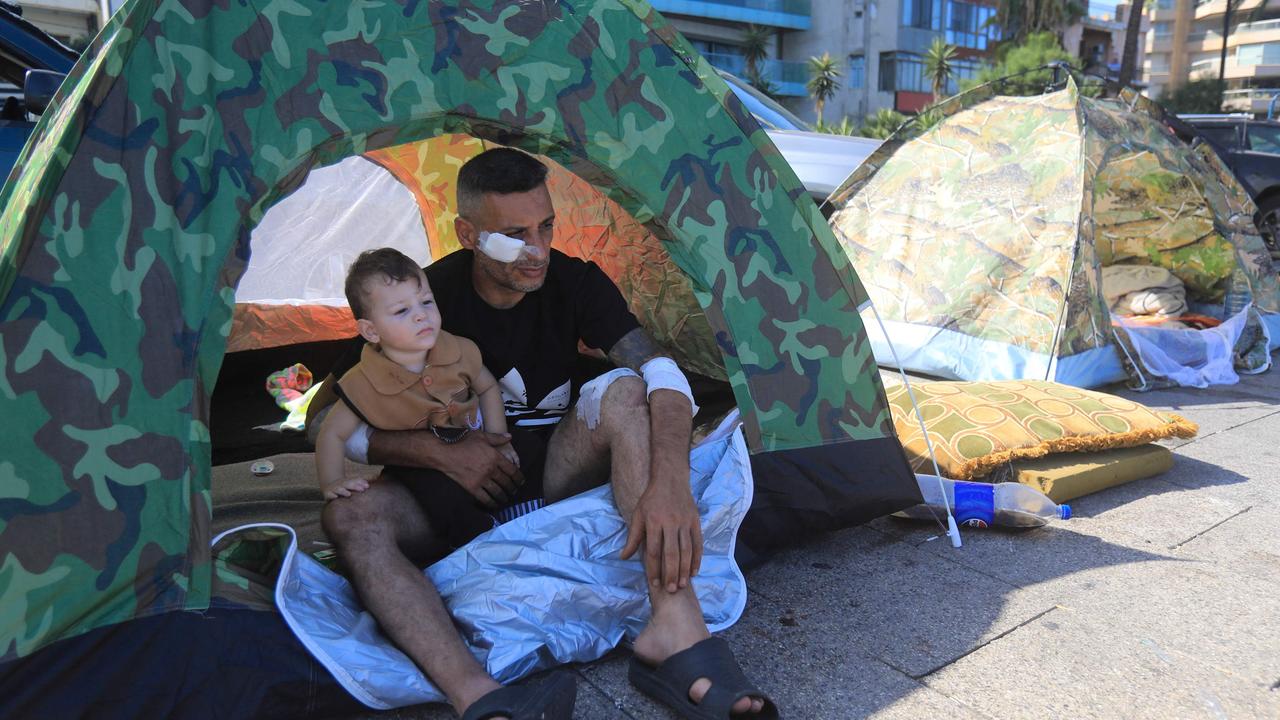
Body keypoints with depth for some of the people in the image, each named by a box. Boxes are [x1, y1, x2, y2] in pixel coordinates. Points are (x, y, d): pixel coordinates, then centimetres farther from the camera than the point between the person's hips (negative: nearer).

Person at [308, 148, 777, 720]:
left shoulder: (574, 282, -10)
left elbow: (663, 374, -25)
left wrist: (669, 483, -45)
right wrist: (439, 453, -23)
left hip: (555, 478, 1)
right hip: (459, 493, 0)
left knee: (625, 391, -29)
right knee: (350, 515, -31)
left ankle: (675, 634, -42)